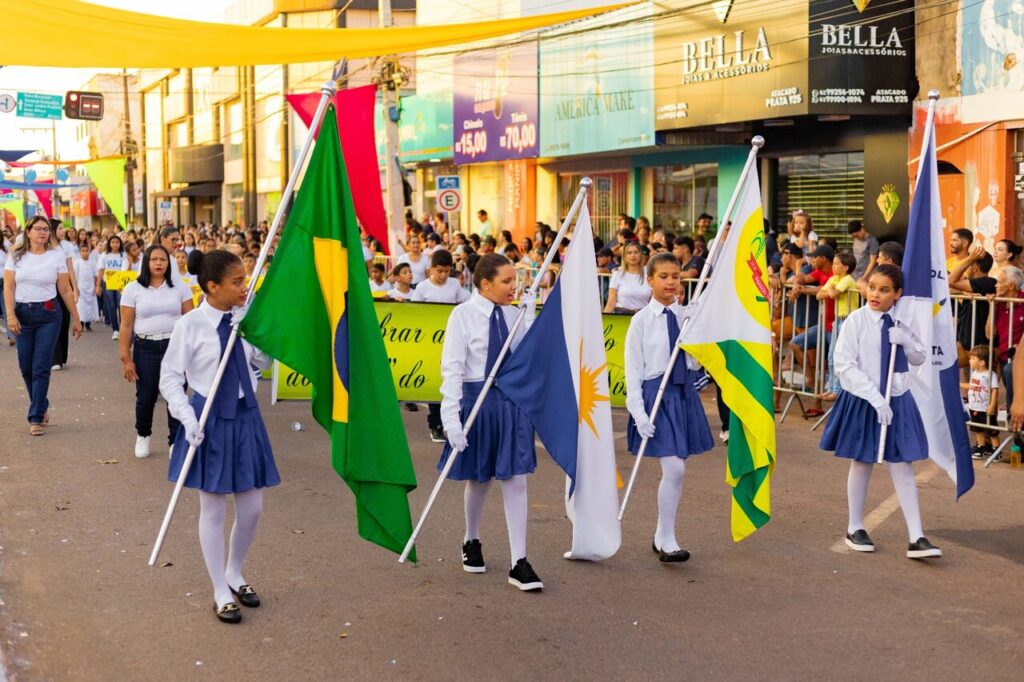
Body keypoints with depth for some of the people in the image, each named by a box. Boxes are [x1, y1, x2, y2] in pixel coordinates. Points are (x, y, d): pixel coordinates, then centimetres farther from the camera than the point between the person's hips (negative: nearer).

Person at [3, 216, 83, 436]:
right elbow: (8, 287, -1)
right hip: (21, 313, 2)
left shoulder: (57, 256, 0)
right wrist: (11, 315, -13)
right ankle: (42, 406, 29)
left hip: (48, 314, -2)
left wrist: (76, 319, 2)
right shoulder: (16, 256, 3)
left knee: (41, 367, -6)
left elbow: (66, 291, 2)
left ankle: (36, 417, -1)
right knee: (26, 367, 7)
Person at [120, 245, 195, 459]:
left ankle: (176, 441, 8)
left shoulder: (180, 288, 4)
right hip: (146, 348, 0)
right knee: (146, 397, 7)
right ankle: (142, 436, 32)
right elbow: (126, 326, 1)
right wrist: (126, 358, -3)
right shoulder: (133, 289, 2)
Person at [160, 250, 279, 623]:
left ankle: (234, 575, 36)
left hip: (245, 415, 4)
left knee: (251, 508, 10)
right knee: (213, 508, 7)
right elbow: (170, 376, -9)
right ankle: (221, 593, 22)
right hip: (209, 418, -4)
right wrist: (187, 417, -20)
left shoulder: (245, 319, -2)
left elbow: (261, 362, 9)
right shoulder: (190, 325, -14)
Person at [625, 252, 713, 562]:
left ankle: (662, 537, 24)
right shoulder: (642, 321, -5)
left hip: (683, 393, 5)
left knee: (676, 469, 10)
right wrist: (639, 413, -12)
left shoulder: (688, 316, 5)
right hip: (656, 394, -4)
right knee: (674, 469, -11)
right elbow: (633, 370, -6)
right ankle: (667, 542, 0)